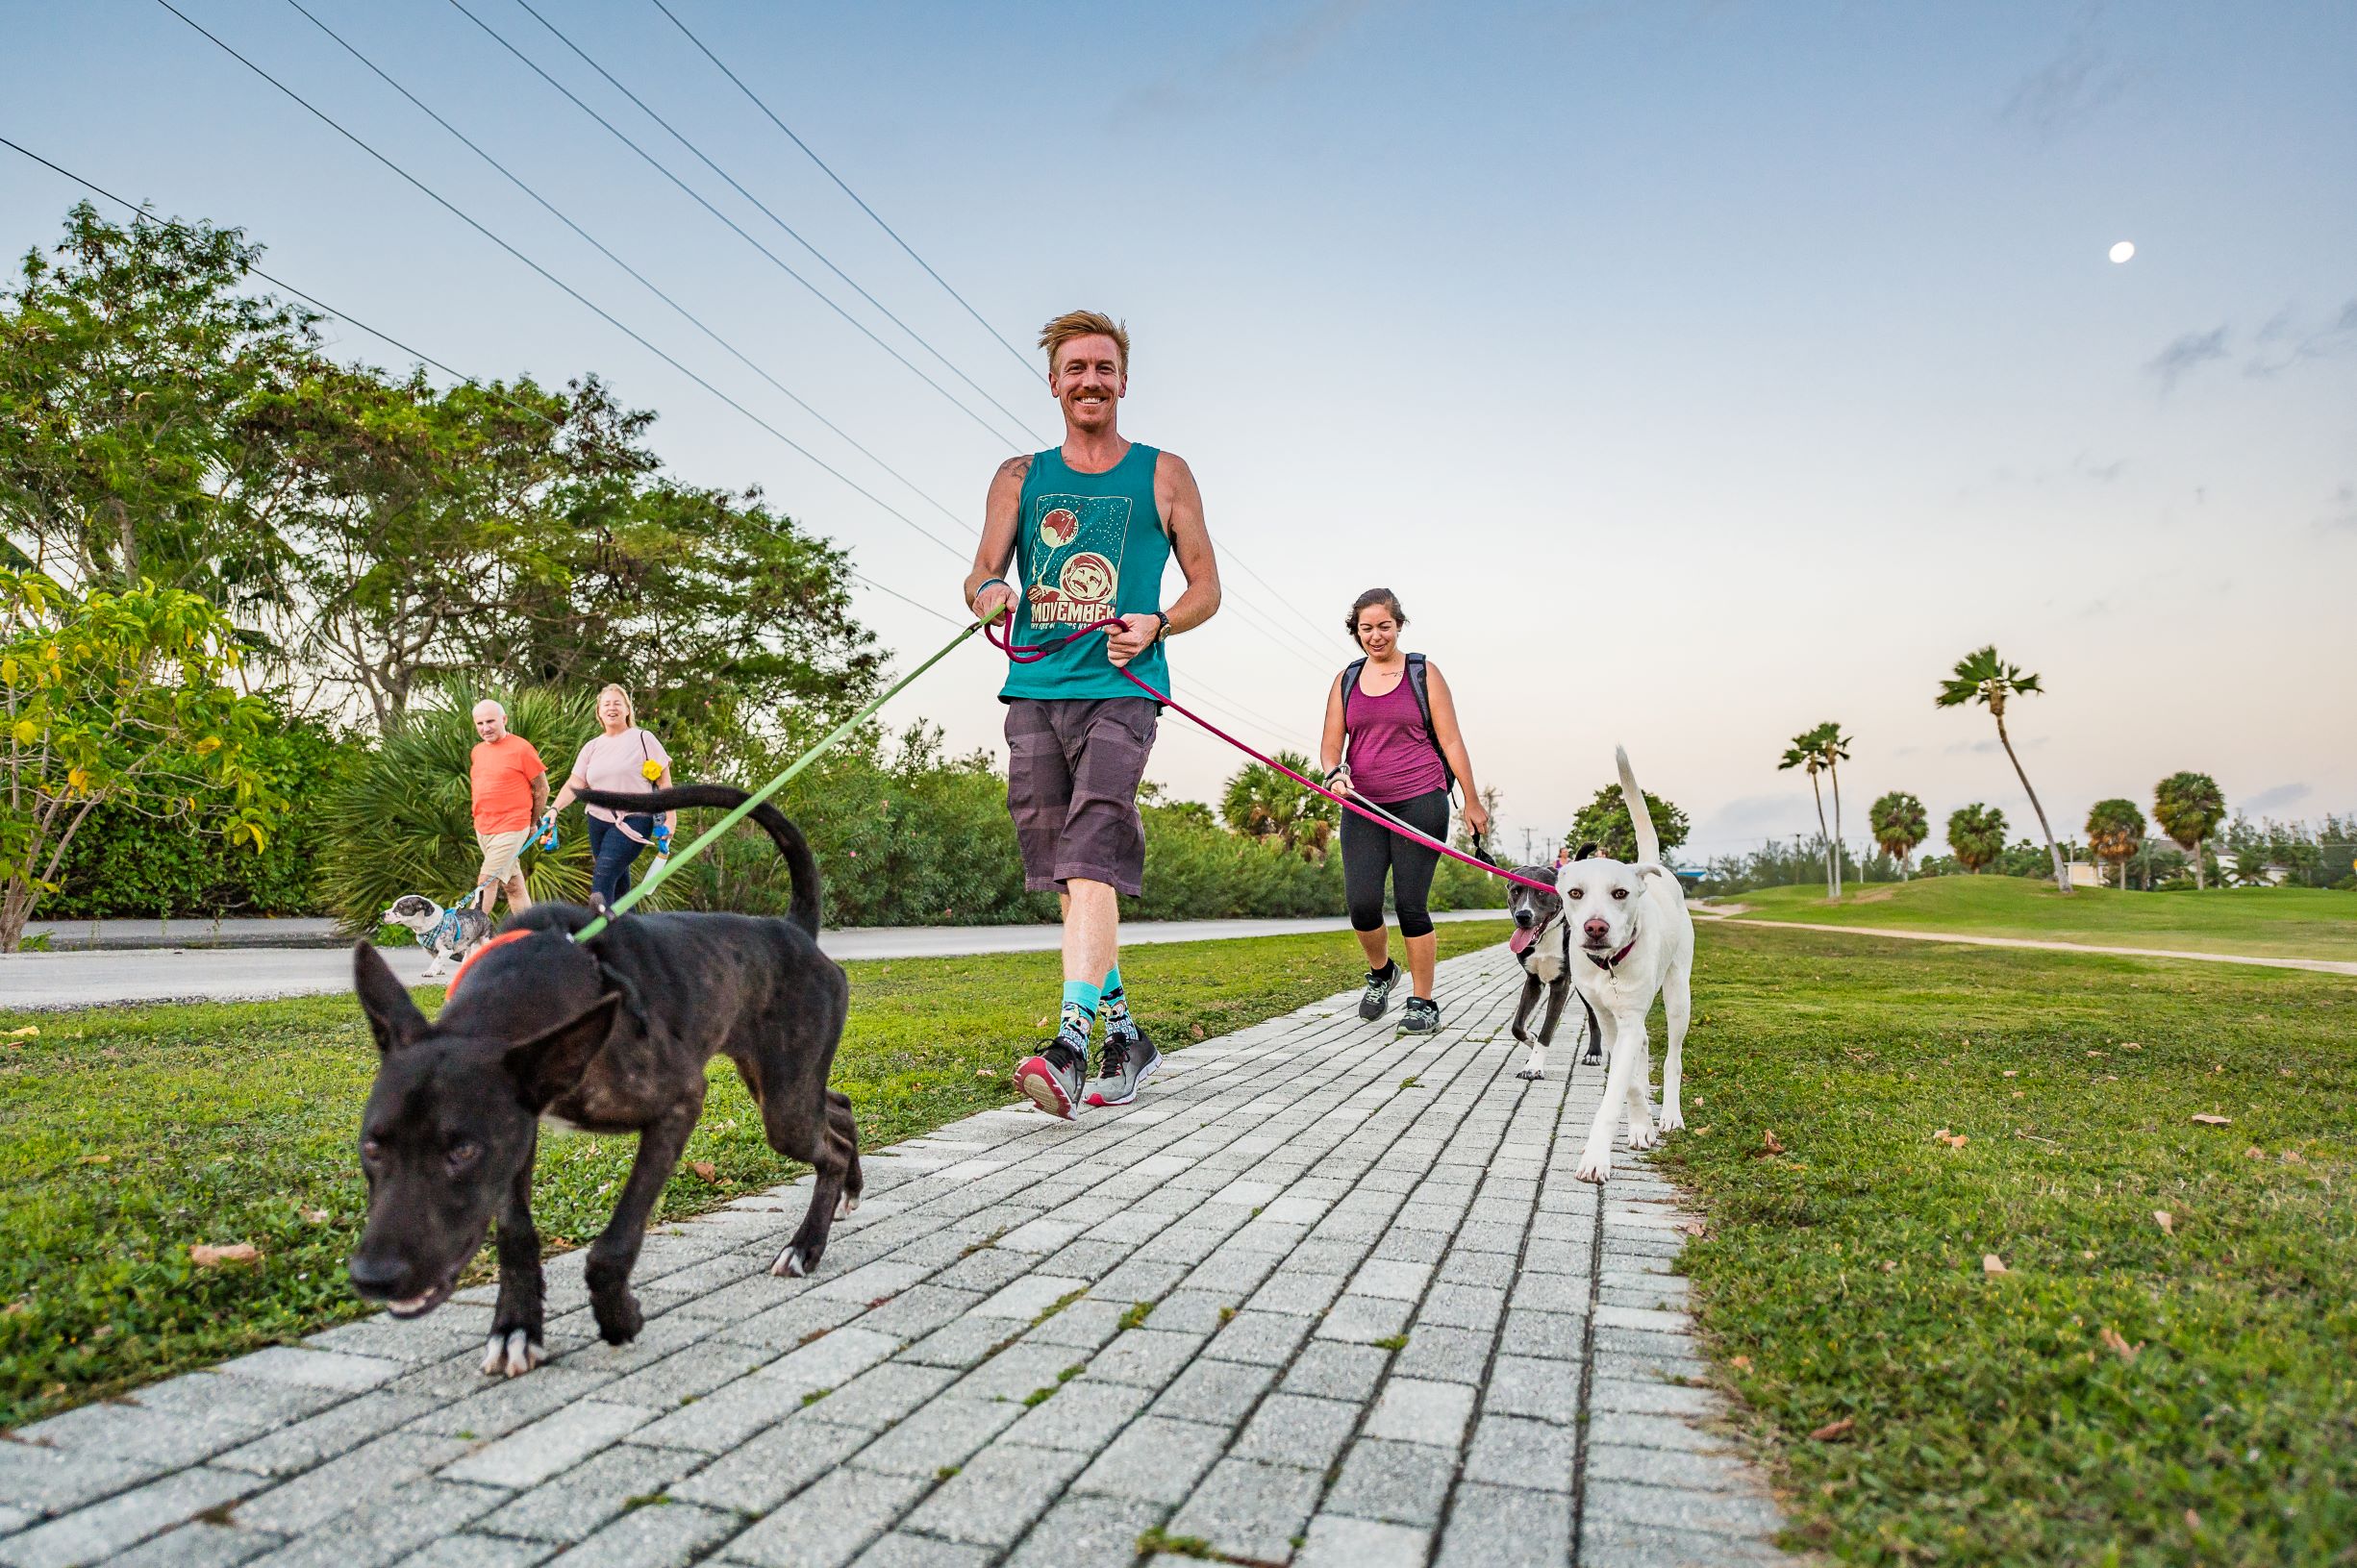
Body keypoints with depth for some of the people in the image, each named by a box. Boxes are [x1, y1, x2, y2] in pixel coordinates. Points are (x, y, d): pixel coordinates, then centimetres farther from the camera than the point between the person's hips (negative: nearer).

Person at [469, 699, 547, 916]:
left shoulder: (521, 748, -10)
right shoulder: (476, 752, 10)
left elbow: (542, 789, -5)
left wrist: (532, 824, 2)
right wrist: (481, 820, 16)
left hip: (510, 829, -7)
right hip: (482, 828, 7)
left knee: (486, 882, -9)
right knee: (512, 884, 11)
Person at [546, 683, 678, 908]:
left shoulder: (642, 739, 0)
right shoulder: (592, 746, 14)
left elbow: (664, 781, -2)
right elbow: (575, 783, 5)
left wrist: (671, 817, -9)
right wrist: (555, 808, -11)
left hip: (633, 821, -6)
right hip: (599, 821, 6)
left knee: (602, 878, -17)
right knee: (618, 884, 10)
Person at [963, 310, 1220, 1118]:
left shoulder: (1164, 475, 11)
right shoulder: (1020, 476, 17)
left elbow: (1206, 586, 11)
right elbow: (980, 575, 13)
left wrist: (1155, 623, -9)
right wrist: (989, 594, -12)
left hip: (1119, 689, -3)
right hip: (1033, 690, 4)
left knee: (1090, 862, -20)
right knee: (1066, 877, 6)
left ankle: (1071, 1043, -24)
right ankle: (1125, 1036, 18)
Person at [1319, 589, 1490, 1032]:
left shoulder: (1423, 672, 5)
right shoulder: (1346, 680, 13)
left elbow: (1450, 740, 4)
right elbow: (1330, 745, 9)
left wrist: (1472, 801, 3)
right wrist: (1335, 773, -14)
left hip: (1419, 802, -3)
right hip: (1362, 807, 3)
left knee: (1410, 904, -6)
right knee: (1361, 903, -7)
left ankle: (1423, 1002, 10)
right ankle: (1380, 972, 24)